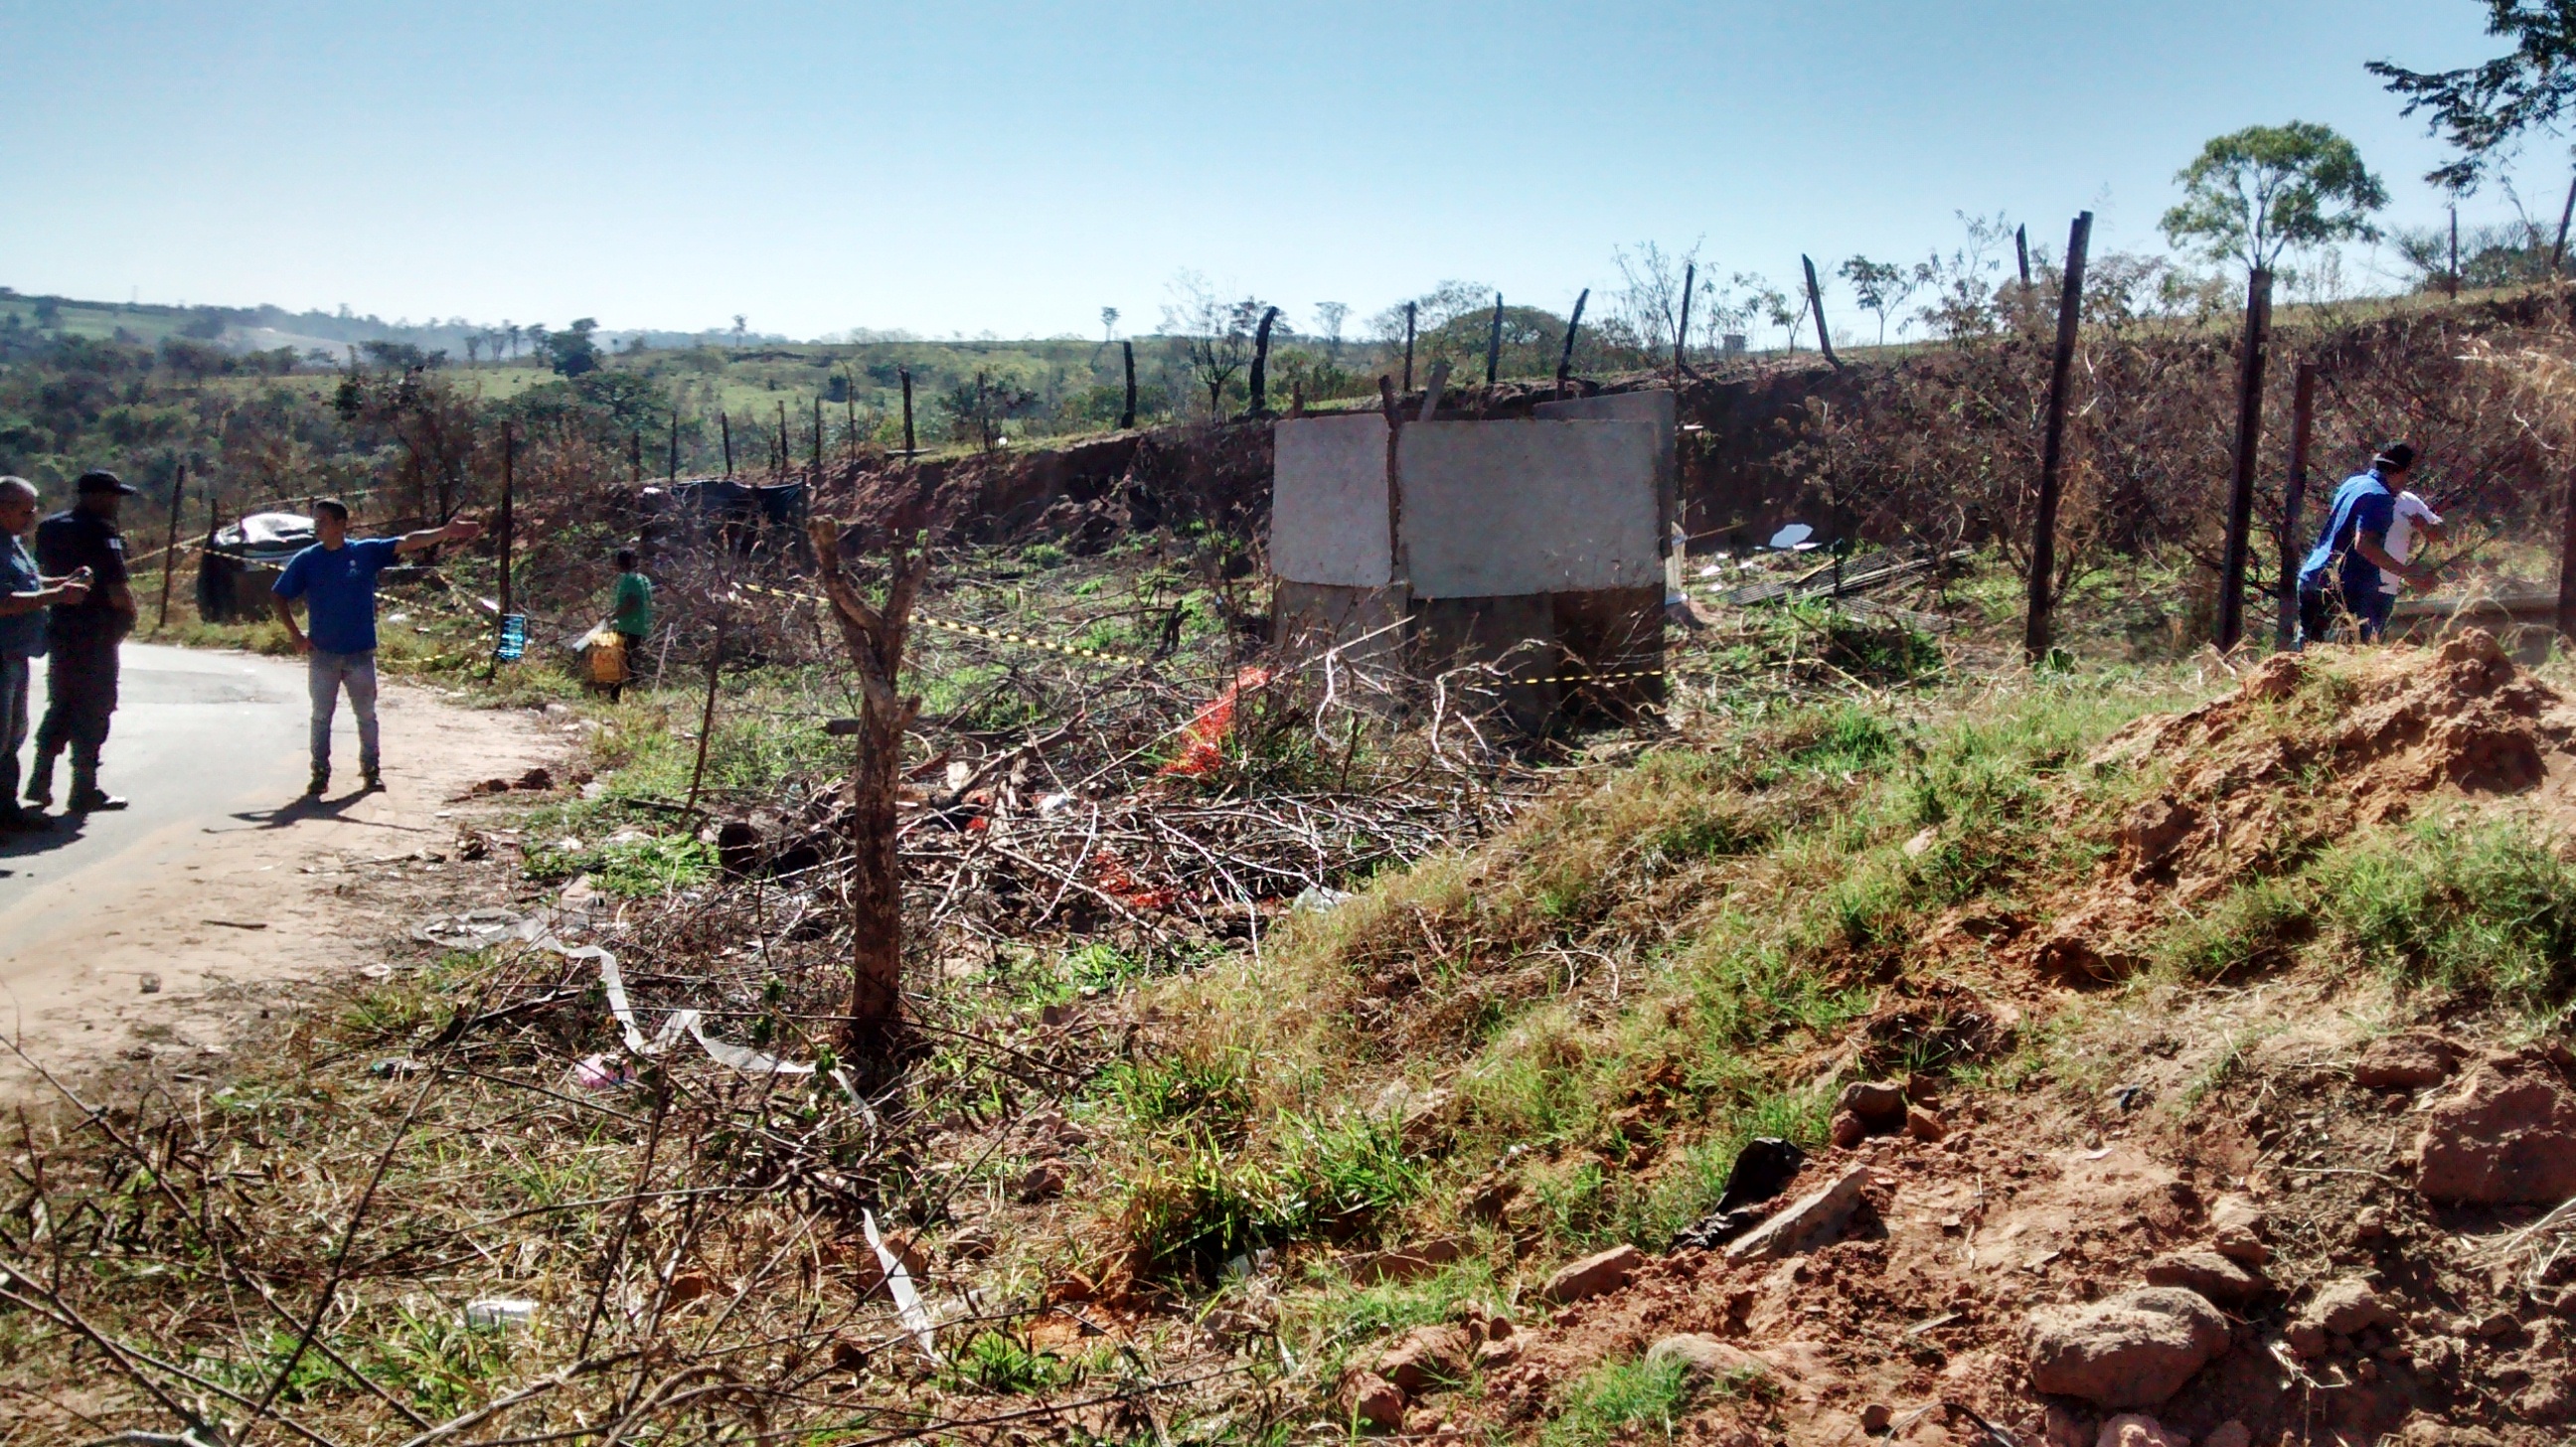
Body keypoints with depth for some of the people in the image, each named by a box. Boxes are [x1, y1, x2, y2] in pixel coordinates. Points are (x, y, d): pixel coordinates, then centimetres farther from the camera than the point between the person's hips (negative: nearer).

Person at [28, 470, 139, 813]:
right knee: (93, 711, 0)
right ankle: (85, 790, 4)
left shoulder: (49, 527, 10)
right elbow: (117, 591, -21)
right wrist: (128, 613, -3)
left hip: (59, 630, 8)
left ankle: (40, 781, 19)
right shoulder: (101, 531, -16)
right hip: (95, 635, -8)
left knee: (60, 707, 18)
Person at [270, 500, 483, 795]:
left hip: (361, 652, 0)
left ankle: (371, 770, 18)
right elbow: (278, 596, 7)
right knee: (321, 716, 6)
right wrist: (294, 634, -2)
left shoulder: (367, 551, 0)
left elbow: (408, 542, -7)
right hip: (322, 654, 0)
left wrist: (447, 531, -18)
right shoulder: (306, 560, 0)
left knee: (366, 715, 8)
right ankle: (320, 772, 13)